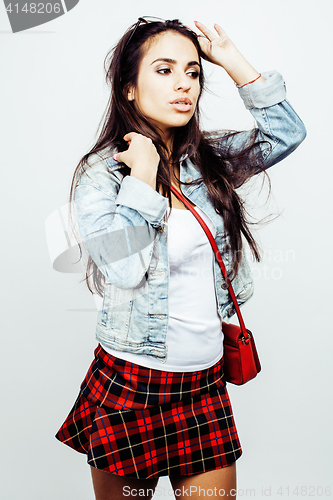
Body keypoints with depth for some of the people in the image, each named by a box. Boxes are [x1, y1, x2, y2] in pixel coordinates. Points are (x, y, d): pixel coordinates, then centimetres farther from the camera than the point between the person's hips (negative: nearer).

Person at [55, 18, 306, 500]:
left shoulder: (209, 159, 5)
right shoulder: (100, 172, -9)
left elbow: (286, 134, 1)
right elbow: (123, 268, -21)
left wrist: (233, 61, -2)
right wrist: (143, 176, -19)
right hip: (128, 387, -3)